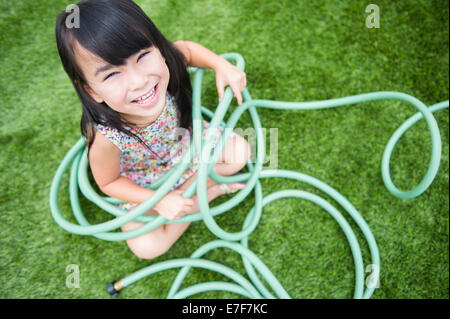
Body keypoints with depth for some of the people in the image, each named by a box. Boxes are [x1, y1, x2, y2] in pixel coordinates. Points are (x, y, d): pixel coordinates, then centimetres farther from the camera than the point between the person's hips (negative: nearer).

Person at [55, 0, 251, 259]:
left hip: (186, 143, 3)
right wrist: (160, 200, -27)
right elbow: (108, 182, -19)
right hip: (145, 186, -3)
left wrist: (222, 65, -22)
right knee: (147, 247, -11)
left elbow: (187, 48, -6)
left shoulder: (161, 63, -32)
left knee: (239, 151, -4)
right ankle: (207, 192, 3)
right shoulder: (106, 137, -41)